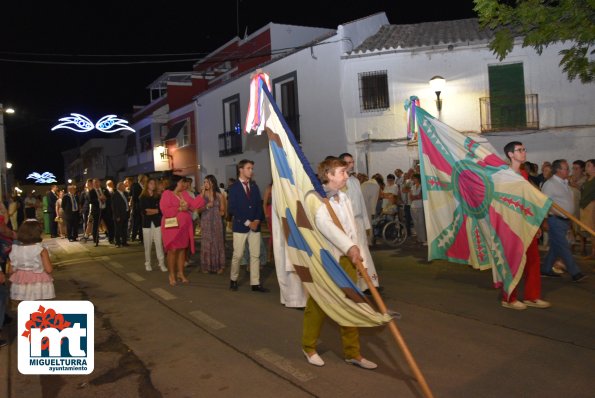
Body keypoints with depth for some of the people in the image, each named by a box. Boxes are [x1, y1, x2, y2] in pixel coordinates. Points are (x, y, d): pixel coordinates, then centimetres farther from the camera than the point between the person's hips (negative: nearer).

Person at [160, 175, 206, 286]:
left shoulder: (184, 193, 11)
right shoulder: (167, 194, -7)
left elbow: (193, 204, 4)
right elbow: (165, 210, -16)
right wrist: (179, 209, -19)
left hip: (184, 226, 6)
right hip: (172, 227, -6)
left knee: (182, 249, 8)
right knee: (173, 250, -4)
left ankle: (180, 273, 17)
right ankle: (172, 275, 6)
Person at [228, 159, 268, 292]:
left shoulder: (254, 186, 10)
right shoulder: (233, 188, -4)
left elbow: (259, 205, 11)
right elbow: (232, 209, -11)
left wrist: (257, 220, -6)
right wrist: (247, 222, -14)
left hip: (255, 225, 4)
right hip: (240, 226, -4)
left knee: (255, 255, 3)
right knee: (237, 255, 3)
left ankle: (255, 283, 9)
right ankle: (233, 280, 21)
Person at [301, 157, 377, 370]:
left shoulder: (344, 198, 16)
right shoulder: (315, 198, -11)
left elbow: (352, 228, 15)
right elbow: (324, 224, -28)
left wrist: (356, 253, 8)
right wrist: (350, 246, -36)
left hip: (346, 258, 7)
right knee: (317, 307, 7)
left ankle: (352, 352, 22)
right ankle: (309, 347, 27)